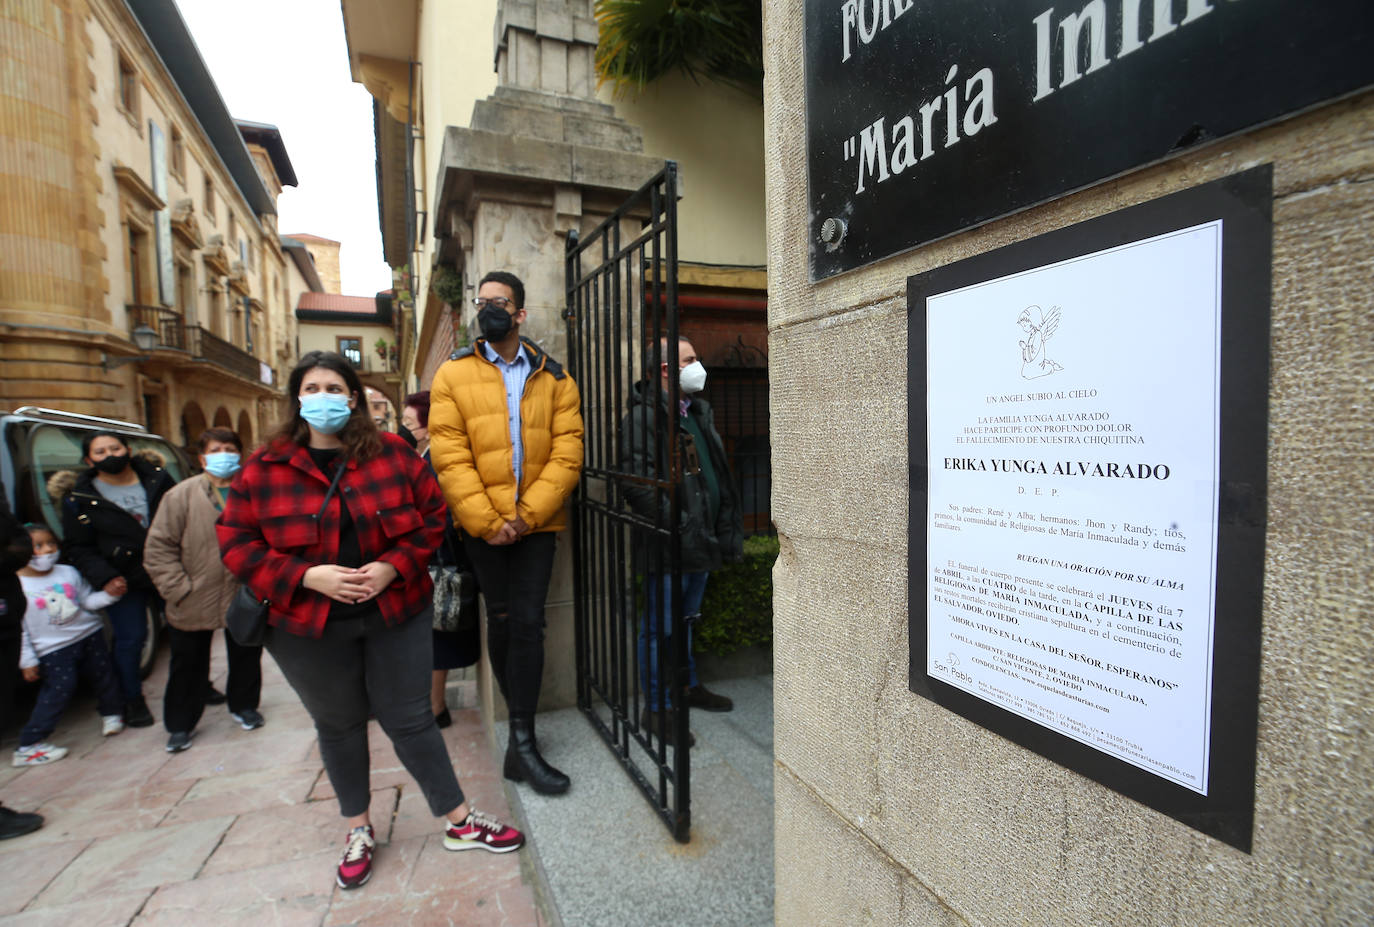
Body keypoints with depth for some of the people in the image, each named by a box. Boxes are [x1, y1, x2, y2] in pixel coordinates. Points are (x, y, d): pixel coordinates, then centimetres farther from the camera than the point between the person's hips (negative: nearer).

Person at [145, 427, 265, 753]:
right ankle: (179, 725, 33)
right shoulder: (181, 496, -7)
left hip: (244, 598, 1)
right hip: (193, 603, -1)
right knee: (188, 665, 14)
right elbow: (158, 548, -6)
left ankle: (244, 707, 39)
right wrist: (178, 589, -11)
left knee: (246, 658, 17)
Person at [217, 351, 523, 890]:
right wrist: (308, 575, -17)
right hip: (308, 626, 1)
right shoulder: (263, 468, -3)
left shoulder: (392, 455, -3)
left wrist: (393, 565, -16)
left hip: (395, 613, -1)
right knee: (339, 726, 18)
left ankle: (460, 821, 24)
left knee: (411, 720, 7)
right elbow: (236, 541, -3)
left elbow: (432, 513, -1)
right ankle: (359, 829, 40)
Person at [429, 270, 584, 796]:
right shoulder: (452, 375, 4)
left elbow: (567, 455, -2)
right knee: (501, 619, 10)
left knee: (528, 623, -3)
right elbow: (449, 457, -4)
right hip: (482, 523, 0)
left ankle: (522, 743, 7)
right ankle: (522, 724, 28)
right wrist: (486, 521, -12)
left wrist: (526, 515, -12)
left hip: (536, 522, 0)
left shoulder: (554, 380, 5)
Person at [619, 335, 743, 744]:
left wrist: (723, 526, 17)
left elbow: (715, 472, 22)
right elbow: (635, 482, -23)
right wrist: (672, 520, -23)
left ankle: (689, 686, 40)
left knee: (687, 619, 23)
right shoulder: (645, 415, -14)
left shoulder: (698, 411, 15)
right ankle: (656, 708, 18)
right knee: (660, 628, 3)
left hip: (701, 540, 9)